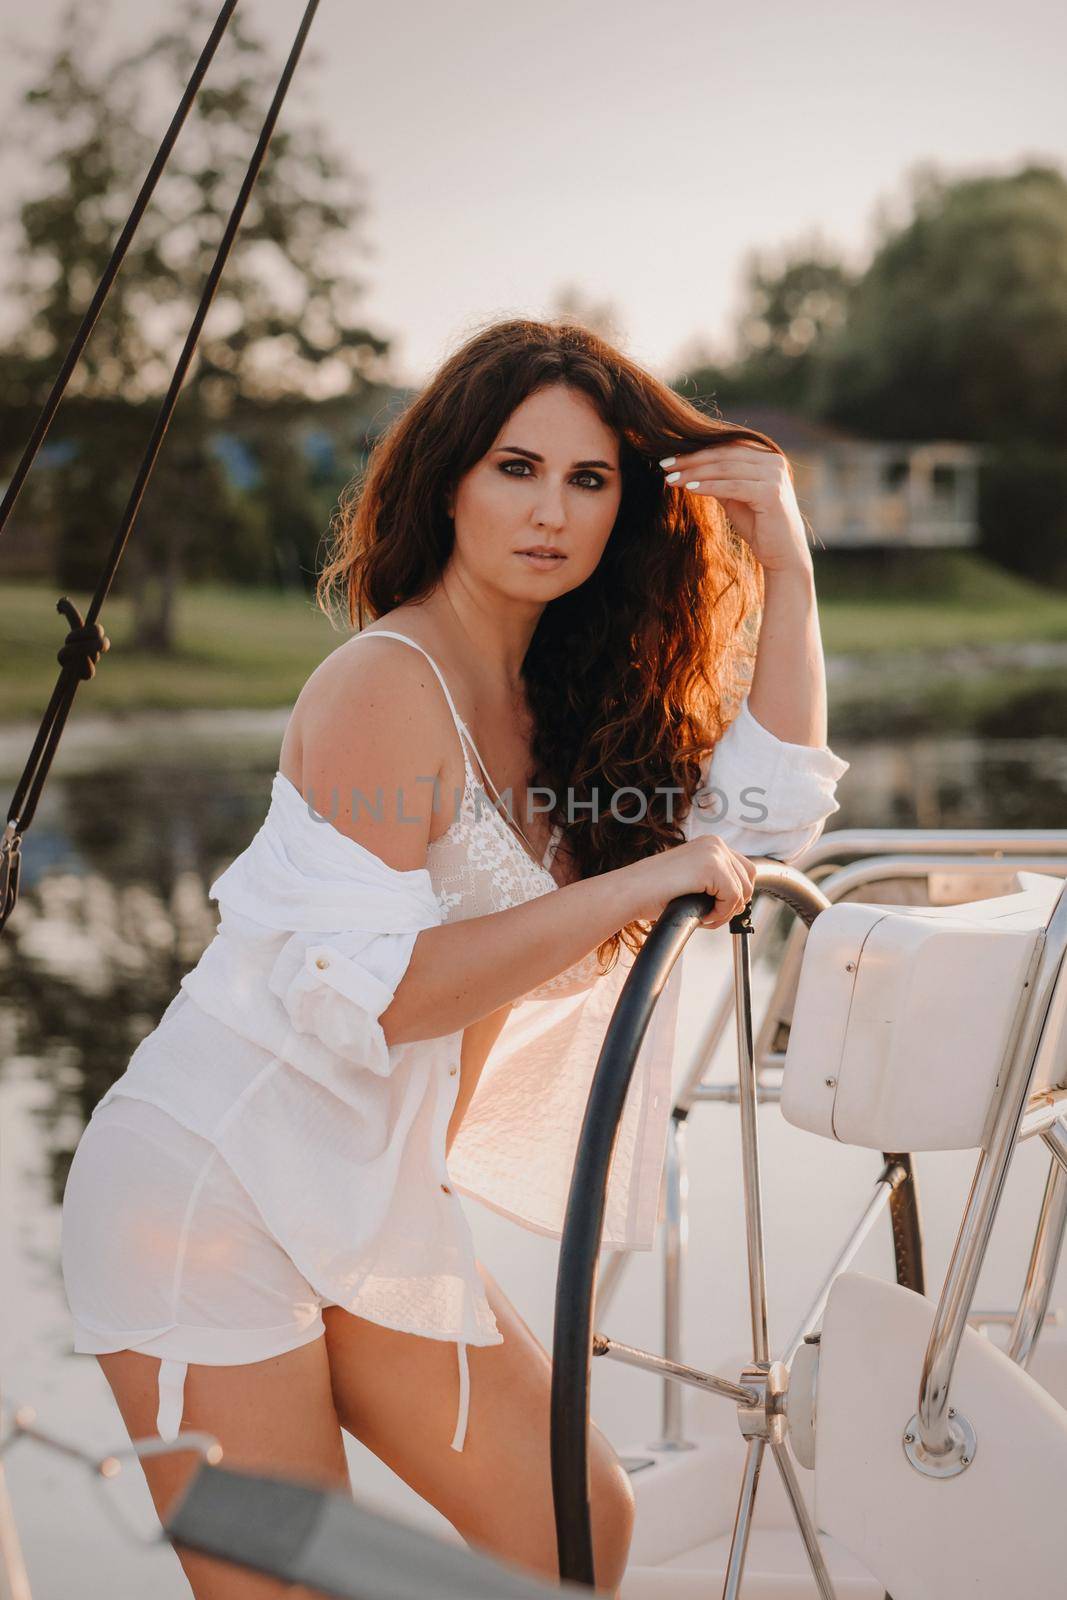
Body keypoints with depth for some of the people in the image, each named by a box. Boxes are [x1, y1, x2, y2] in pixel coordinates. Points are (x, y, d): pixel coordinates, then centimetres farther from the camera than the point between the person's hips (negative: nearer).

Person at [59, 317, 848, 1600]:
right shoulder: (387, 685, -16)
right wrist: (629, 890, -26)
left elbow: (763, 818, 2)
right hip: (216, 1189, -8)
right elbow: (357, 990, -24)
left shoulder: (552, 698, 9)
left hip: (369, 1207, 9)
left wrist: (785, 570, -1)